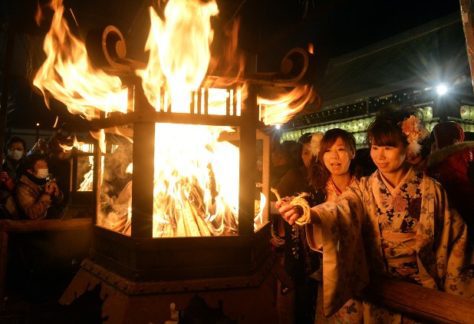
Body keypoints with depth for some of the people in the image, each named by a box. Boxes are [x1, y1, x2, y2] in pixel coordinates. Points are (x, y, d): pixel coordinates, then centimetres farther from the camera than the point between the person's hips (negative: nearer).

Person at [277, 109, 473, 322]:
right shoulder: (364, 189, -7)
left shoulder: (430, 189, -11)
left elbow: (455, 235, -3)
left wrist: (450, 285, -2)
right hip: (377, 288, 1)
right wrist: (305, 213, -48)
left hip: (421, 286, -1)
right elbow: (339, 209, -27)